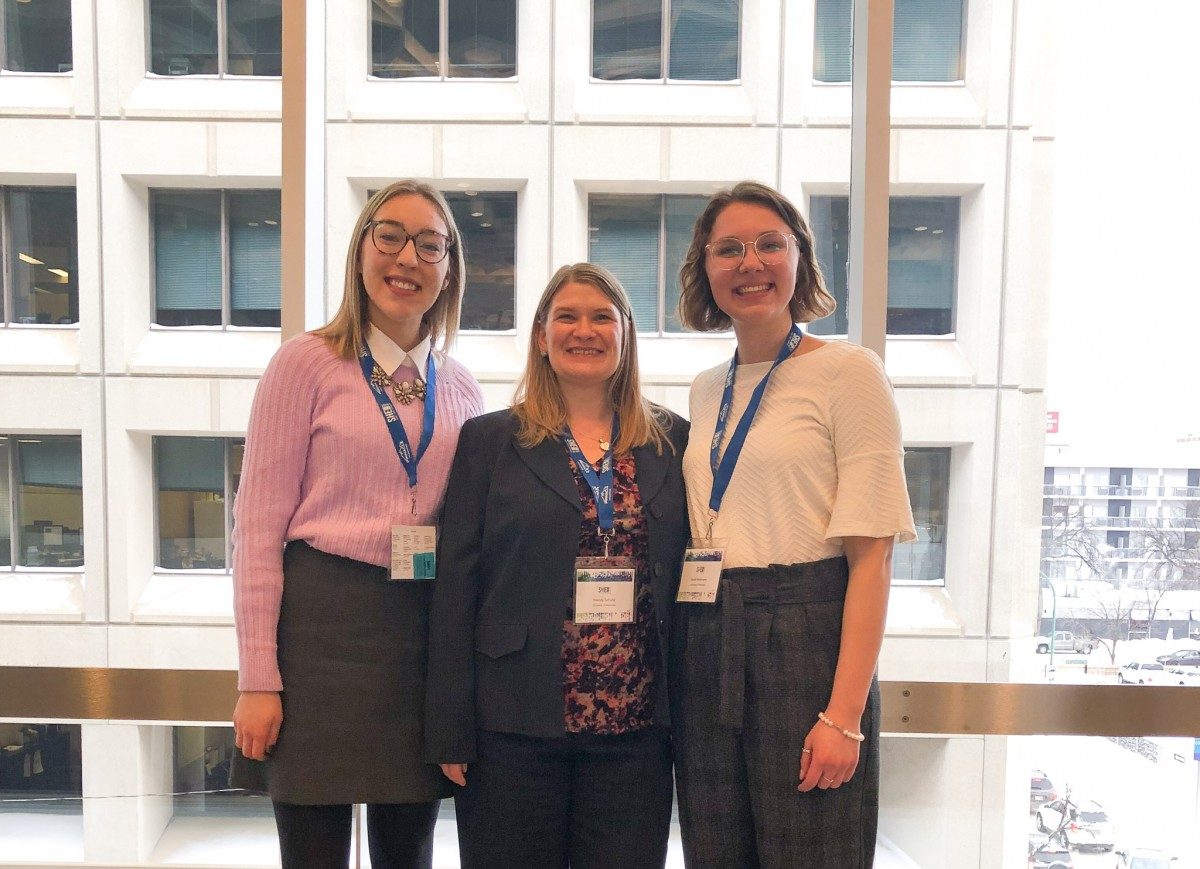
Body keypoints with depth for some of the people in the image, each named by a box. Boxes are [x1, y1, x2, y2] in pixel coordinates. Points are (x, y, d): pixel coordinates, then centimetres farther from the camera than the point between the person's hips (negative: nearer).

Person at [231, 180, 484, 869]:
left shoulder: (462, 390, 9)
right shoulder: (308, 363, -2)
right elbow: (259, 526, -6)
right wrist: (258, 679, -9)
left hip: (429, 630, 4)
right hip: (325, 620, -4)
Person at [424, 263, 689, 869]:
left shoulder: (672, 443, 6)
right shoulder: (489, 441, 2)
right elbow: (455, 589, -2)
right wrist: (450, 728, -6)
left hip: (636, 727, 2)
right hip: (514, 726, -1)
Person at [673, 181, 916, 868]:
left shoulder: (848, 371, -6)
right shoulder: (707, 392, 12)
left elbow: (871, 555, -11)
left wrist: (844, 716, -17)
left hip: (806, 642, -5)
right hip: (705, 654, 6)